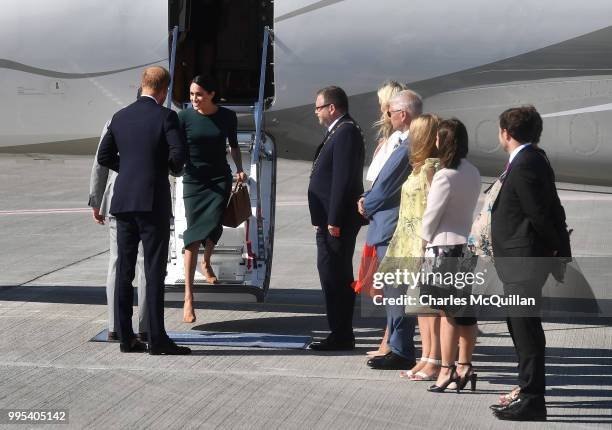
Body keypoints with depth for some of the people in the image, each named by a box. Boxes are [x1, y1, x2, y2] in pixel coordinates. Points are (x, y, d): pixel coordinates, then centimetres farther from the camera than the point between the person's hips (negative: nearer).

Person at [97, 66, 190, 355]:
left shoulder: (120, 117, 9)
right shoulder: (166, 117, -7)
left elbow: (105, 157, 13)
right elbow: (178, 154, -16)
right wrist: (175, 169, 6)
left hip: (124, 201, 5)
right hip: (153, 203, -5)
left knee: (124, 271, 9)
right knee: (154, 271, -4)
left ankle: (126, 337, 10)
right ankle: (157, 339, -5)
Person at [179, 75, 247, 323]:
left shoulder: (227, 117, 0)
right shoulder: (185, 117, -5)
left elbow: (234, 146, 15)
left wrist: (239, 169, 3)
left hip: (220, 179, 2)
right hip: (194, 180, -2)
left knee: (213, 226, -7)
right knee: (194, 233, -8)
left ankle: (206, 263, 30)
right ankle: (188, 296, -9)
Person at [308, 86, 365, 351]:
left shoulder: (346, 133, -15)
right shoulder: (340, 132, 18)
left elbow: (343, 179, -21)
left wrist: (334, 220, -22)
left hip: (337, 221, -11)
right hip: (331, 220, 11)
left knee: (334, 277, -8)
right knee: (337, 277, 14)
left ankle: (341, 336, -4)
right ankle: (341, 334, 20)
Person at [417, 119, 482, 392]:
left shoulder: (445, 176, -17)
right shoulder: (473, 173, 5)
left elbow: (431, 215, -12)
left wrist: (425, 239, 6)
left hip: (444, 248, -7)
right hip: (467, 245, 7)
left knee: (447, 312, -2)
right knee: (466, 311, 10)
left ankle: (447, 369, 1)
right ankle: (464, 366, 15)